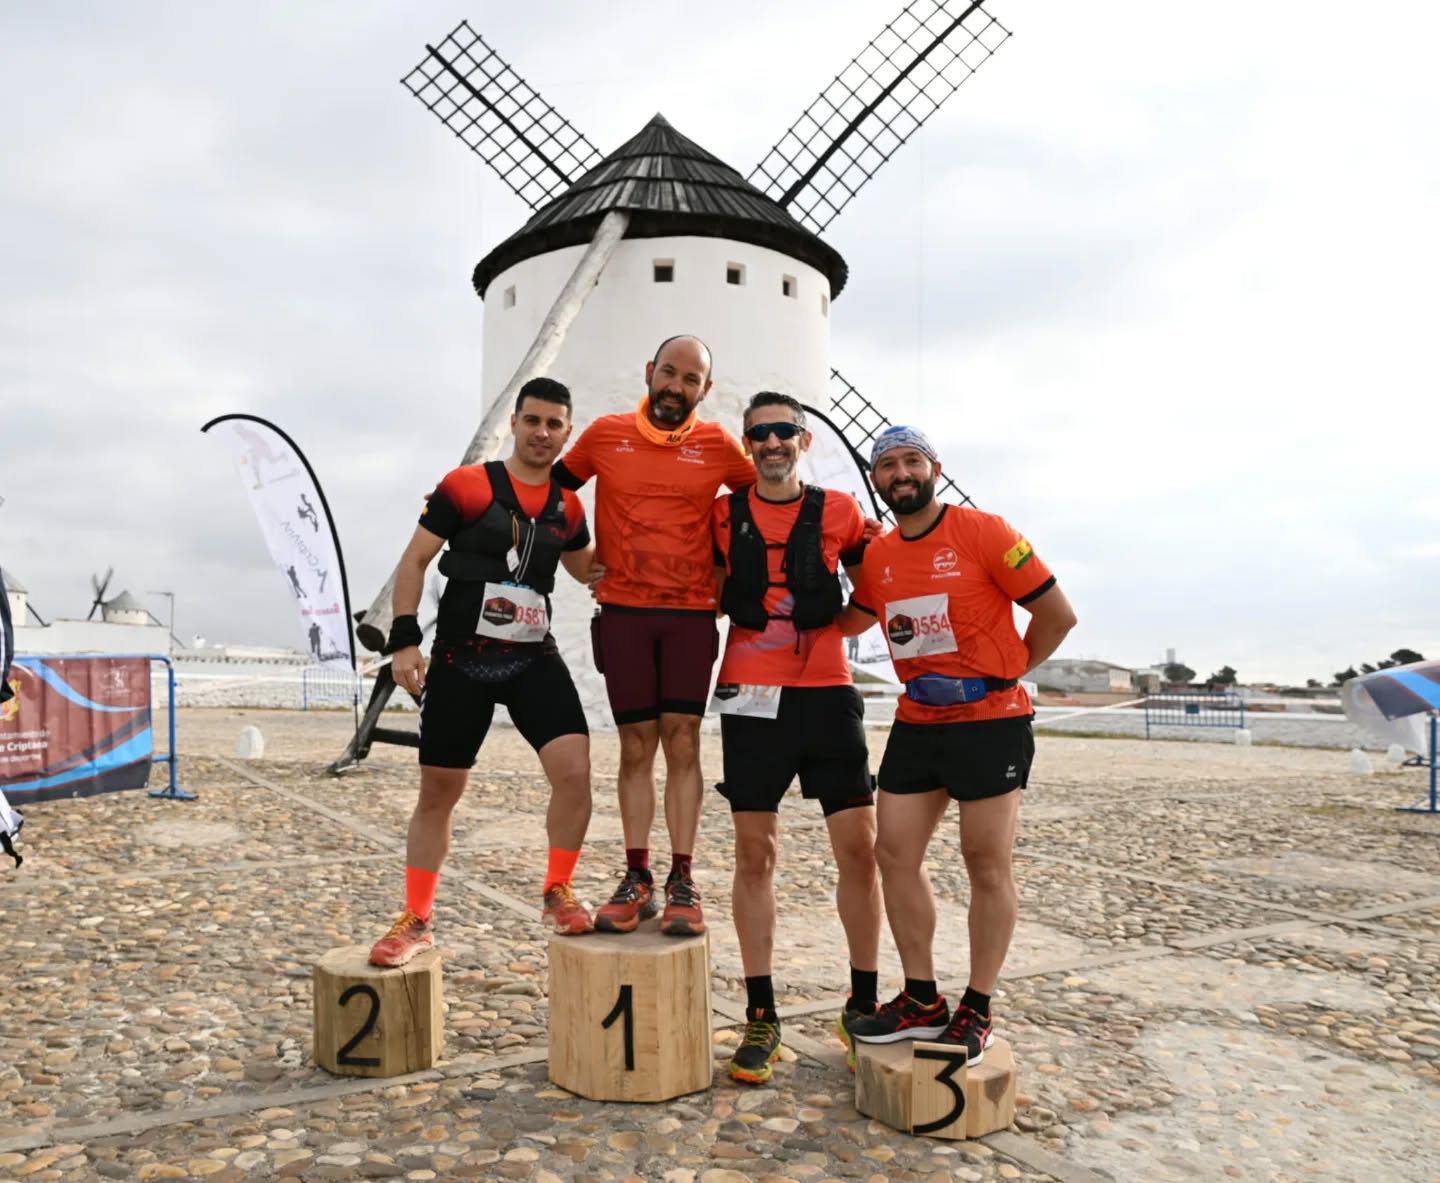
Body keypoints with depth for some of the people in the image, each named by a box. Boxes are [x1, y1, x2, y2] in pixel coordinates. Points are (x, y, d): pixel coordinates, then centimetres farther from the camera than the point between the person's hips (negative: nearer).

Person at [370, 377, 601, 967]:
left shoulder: (567, 506, 8)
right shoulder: (466, 485, -5)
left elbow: (587, 569, 25)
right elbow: (414, 560, -2)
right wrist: (404, 640, -9)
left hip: (534, 659, 3)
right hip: (460, 659, -2)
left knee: (575, 769, -15)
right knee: (437, 792, 8)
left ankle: (558, 894, 9)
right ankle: (415, 921, 25)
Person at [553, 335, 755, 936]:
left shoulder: (718, 445, 2)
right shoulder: (605, 435, 3)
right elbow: (553, 484, 17)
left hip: (692, 613, 0)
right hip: (623, 611, 1)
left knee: (682, 742, -2)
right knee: (637, 745, 5)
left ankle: (682, 883, 5)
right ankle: (637, 879, 13)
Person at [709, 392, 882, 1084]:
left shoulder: (839, 513, 5)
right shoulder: (723, 516, 6)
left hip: (827, 694, 0)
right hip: (752, 697, 0)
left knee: (860, 846, -1)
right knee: (755, 853, 4)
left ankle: (863, 1004, 16)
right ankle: (760, 1015, 15)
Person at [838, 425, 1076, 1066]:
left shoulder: (983, 532, -11)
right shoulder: (876, 556, 6)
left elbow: (1057, 613, -7)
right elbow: (852, 618, 26)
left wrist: (1007, 674, -1)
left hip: (991, 721, -6)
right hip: (916, 723, 6)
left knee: (987, 866, 3)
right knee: (894, 853, 4)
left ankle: (977, 1012, 17)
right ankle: (922, 1002, 18)